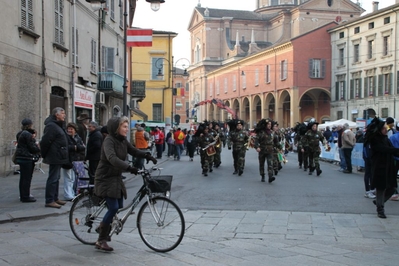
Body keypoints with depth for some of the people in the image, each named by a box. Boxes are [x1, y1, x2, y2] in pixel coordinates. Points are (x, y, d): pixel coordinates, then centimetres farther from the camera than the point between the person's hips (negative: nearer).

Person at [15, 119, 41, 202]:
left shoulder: (20, 134, 14)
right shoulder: (27, 134, -17)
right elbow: (32, 147, -17)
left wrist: (33, 138, 5)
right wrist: (39, 148, 1)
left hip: (21, 157, 10)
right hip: (27, 158, -10)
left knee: (23, 178, 15)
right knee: (27, 178, -4)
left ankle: (23, 196, 23)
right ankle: (26, 197, 0)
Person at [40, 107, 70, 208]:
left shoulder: (58, 125, 18)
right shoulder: (51, 126, -16)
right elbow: (45, 141, -21)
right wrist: (44, 154, -13)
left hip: (58, 157, 11)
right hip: (55, 157, -11)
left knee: (56, 178, 15)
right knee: (53, 179, -7)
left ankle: (55, 198, 23)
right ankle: (49, 201, -4)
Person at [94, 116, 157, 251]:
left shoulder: (123, 141, 5)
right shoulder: (109, 140, -20)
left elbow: (134, 151, 7)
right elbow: (112, 158, -35)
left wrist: (146, 155, -13)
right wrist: (129, 168, -45)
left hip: (116, 178, 8)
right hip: (105, 178, -8)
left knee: (119, 207, 11)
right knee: (113, 208, -15)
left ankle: (104, 227, 36)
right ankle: (101, 241, -4)